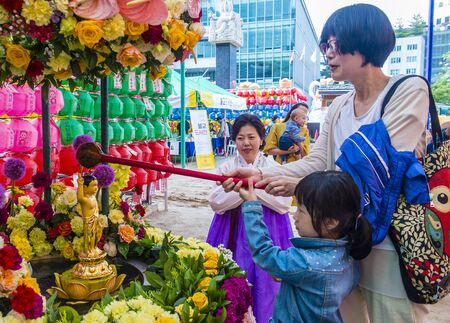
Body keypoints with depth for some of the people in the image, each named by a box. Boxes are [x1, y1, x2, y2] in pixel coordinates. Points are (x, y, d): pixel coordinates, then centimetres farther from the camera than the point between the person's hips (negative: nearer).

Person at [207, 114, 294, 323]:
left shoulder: (273, 167, 0)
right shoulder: (227, 168, 2)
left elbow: (284, 204, -9)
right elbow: (216, 203, -8)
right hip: (235, 234, 0)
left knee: (263, 286, 6)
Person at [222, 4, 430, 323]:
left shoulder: (409, 90, -12)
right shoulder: (338, 107, 9)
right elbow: (317, 161, 2)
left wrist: (301, 185, -22)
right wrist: (261, 174, -13)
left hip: (390, 240, -6)